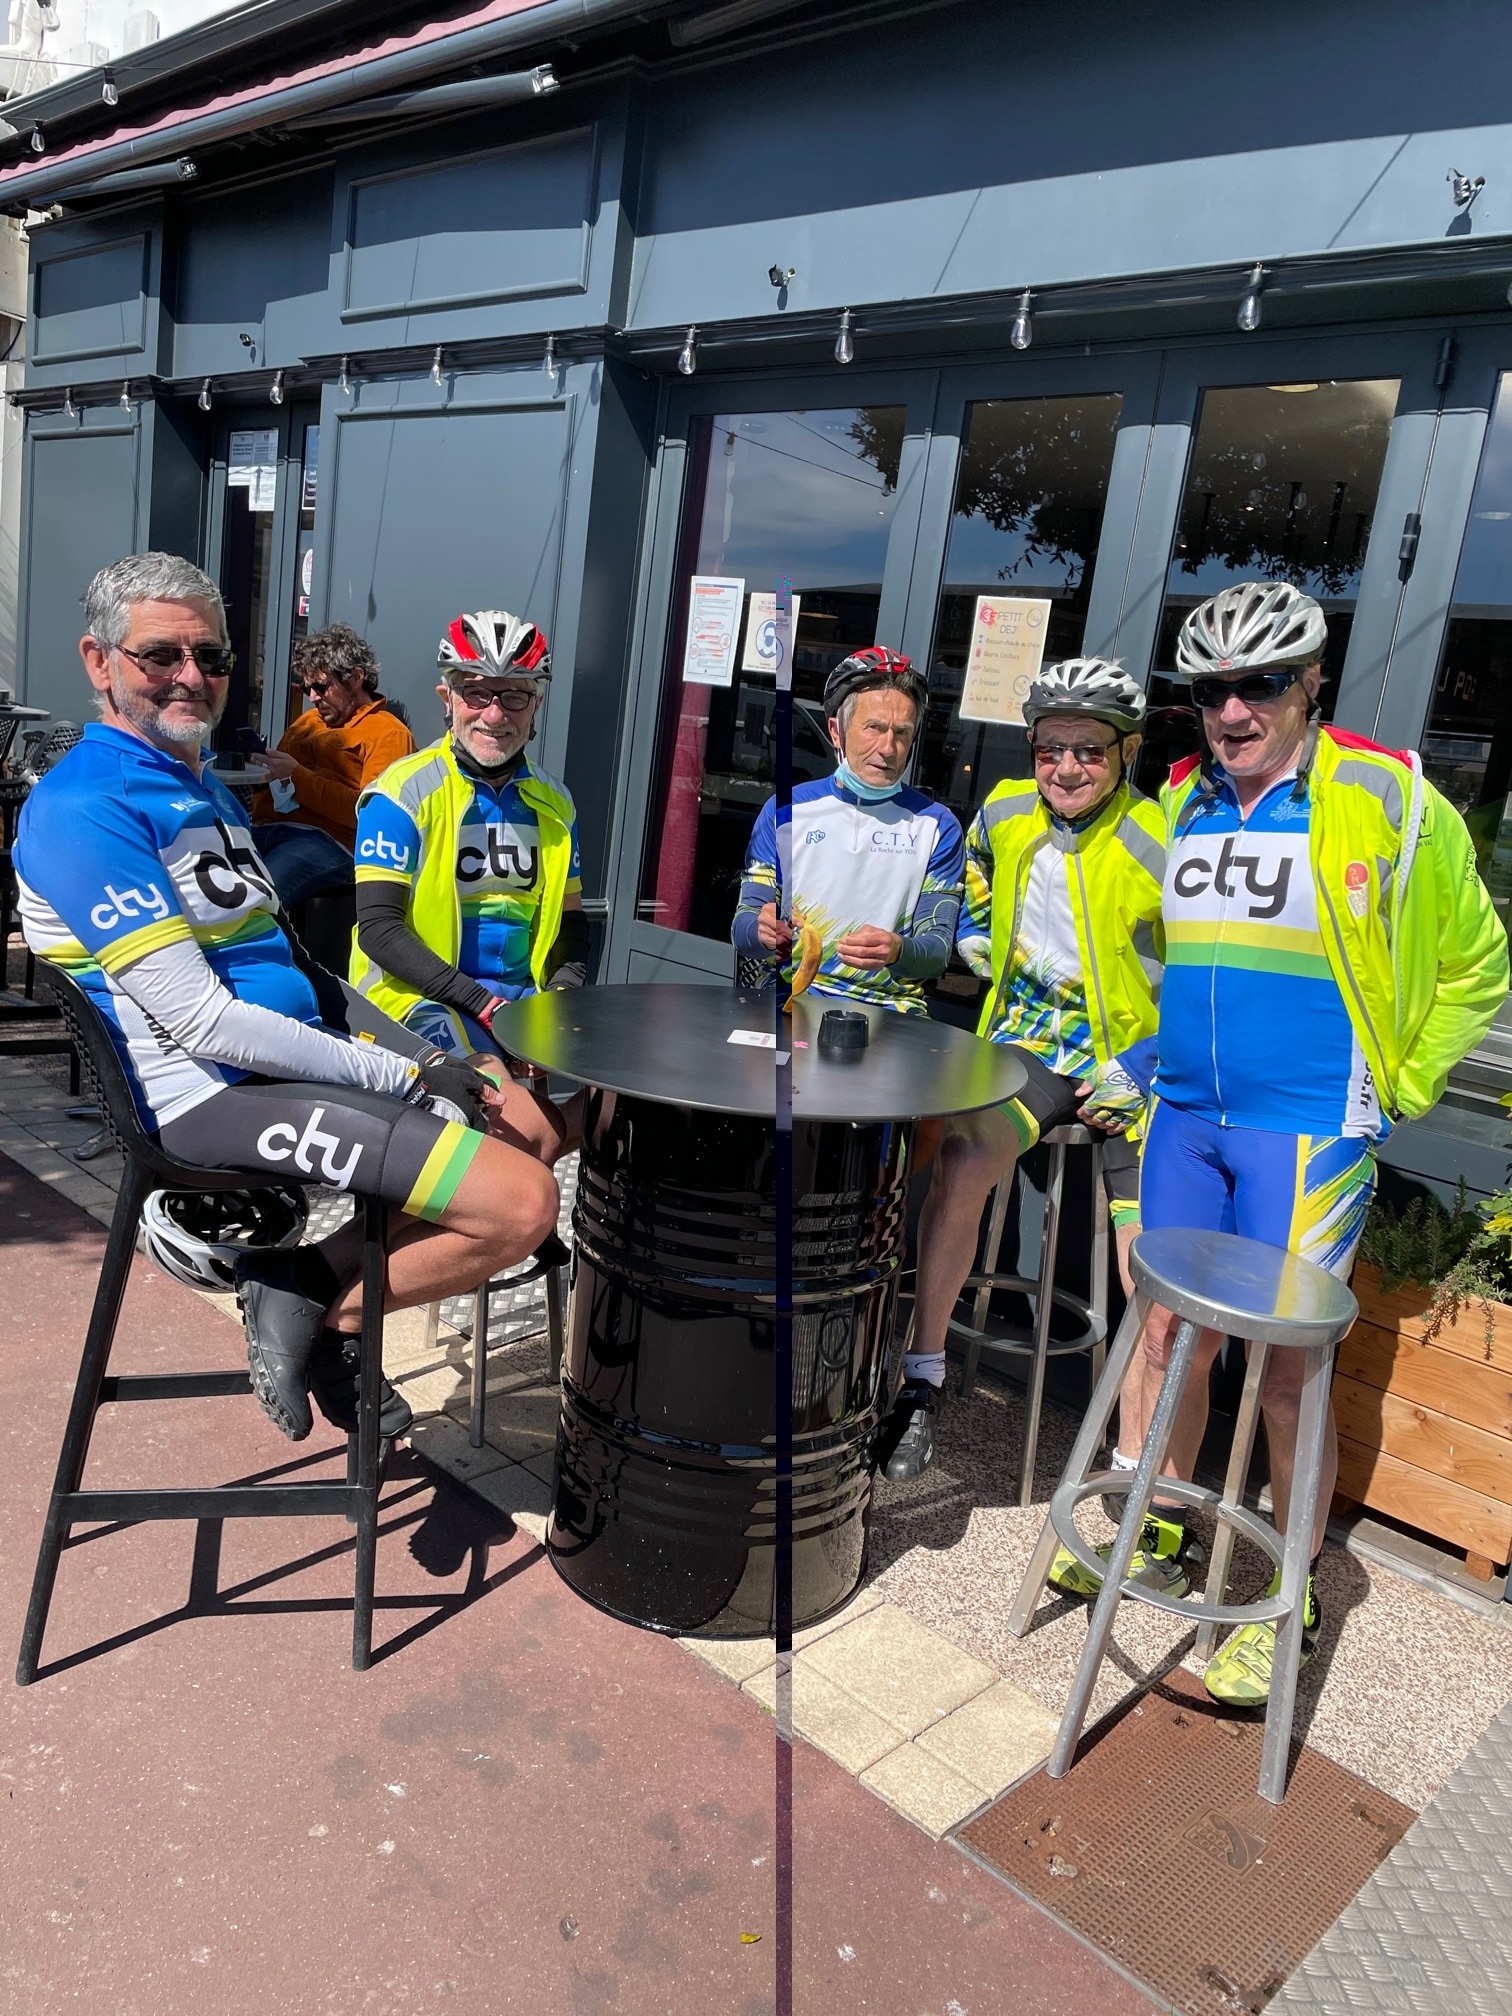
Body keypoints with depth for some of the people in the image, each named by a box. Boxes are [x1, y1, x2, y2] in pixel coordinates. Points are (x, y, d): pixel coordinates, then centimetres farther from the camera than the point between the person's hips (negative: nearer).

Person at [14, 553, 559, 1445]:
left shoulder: (204, 782, 16)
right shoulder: (83, 810, -15)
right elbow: (200, 1020, -21)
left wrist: (419, 1053, 3)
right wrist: (398, 1075, -17)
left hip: (303, 1045, 10)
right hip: (217, 1094, -10)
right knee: (523, 1204, -20)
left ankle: (311, 1274, 11)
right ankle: (324, 1312, 3)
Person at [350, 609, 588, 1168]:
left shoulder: (553, 803, 12)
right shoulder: (405, 792, -6)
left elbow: (571, 920, 18)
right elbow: (378, 928, -12)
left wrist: (563, 991, -3)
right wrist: (480, 1001, -19)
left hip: (523, 1000, 6)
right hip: (420, 998, -6)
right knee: (532, 1126, -29)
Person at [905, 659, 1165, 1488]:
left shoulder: (1160, 847, -15)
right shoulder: (1004, 815, 1)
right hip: (1031, 1038, 2)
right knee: (965, 1154, -30)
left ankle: (1132, 1470, 13)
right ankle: (921, 1382, -18)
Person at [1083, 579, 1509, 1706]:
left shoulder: (1387, 798, -9)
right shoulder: (1182, 805, 7)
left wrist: (1397, 1088, 1)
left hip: (1305, 1133, -5)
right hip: (1184, 1117, 5)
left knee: (1288, 1372, 2)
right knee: (1170, 1339, 13)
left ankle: (1294, 1602, 22)